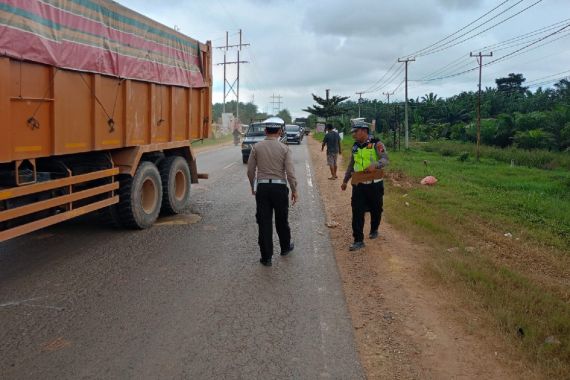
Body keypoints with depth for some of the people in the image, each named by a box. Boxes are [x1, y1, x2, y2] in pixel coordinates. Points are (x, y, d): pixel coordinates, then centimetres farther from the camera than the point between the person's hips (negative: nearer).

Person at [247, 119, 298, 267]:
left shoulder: (257, 147, 0)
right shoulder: (284, 148, -4)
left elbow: (250, 171, 2)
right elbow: (290, 172, -8)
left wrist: (253, 187, 17)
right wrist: (294, 190, 2)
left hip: (262, 187, 1)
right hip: (279, 187, 0)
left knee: (264, 222, 4)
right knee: (281, 220, 18)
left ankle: (266, 257, 7)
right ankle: (285, 247, 38)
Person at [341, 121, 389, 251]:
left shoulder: (376, 144, -9)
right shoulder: (355, 146, 9)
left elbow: (385, 159, -20)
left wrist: (375, 165, -40)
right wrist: (345, 180, 20)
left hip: (374, 184, -4)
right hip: (358, 185, 4)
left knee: (375, 210, 13)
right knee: (357, 212, -4)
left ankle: (374, 230, 39)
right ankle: (358, 240, -1)